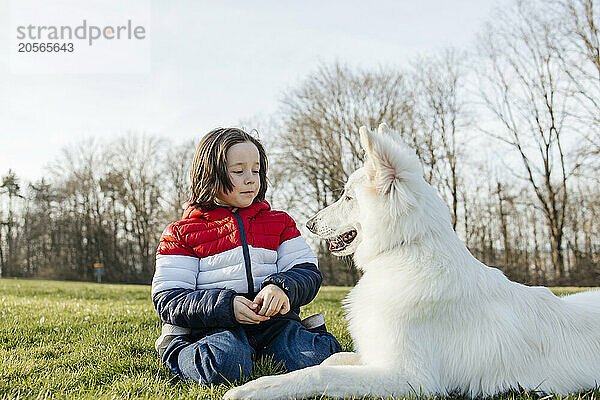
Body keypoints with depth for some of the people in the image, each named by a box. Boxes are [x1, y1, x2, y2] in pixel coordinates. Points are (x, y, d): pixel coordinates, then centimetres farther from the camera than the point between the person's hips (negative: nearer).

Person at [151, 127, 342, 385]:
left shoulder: (279, 222, 18)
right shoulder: (182, 233, 8)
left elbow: (307, 269, 10)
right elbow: (167, 298, 0)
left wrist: (283, 288, -16)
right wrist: (225, 306, -18)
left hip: (274, 321, 1)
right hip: (215, 325, -1)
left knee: (320, 357, -28)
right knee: (225, 365, -35)